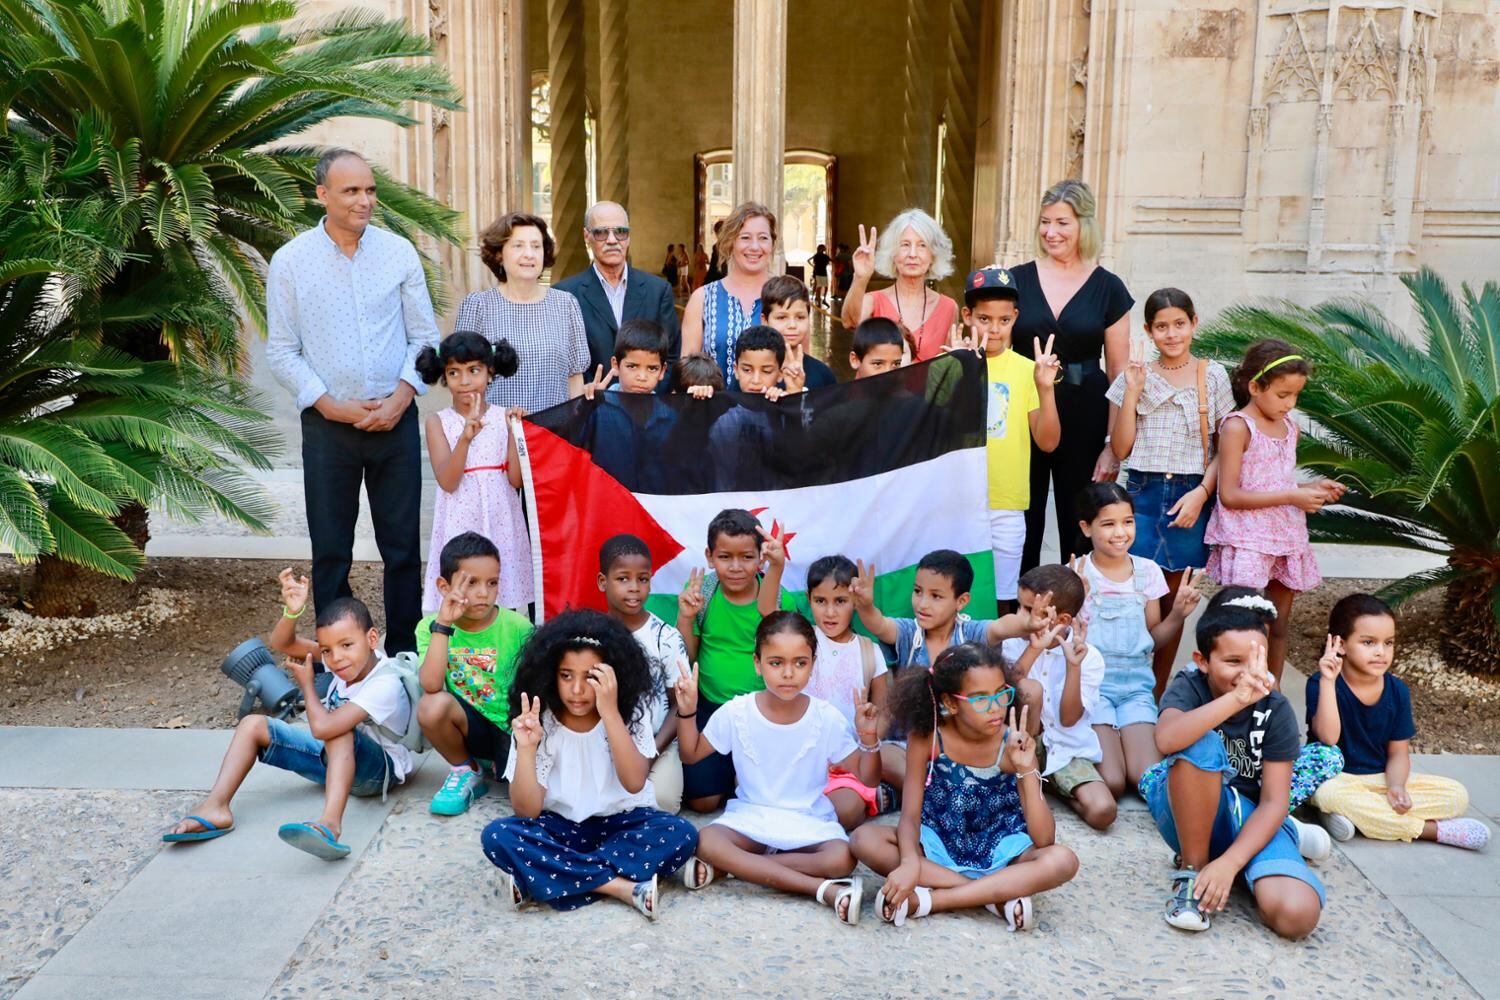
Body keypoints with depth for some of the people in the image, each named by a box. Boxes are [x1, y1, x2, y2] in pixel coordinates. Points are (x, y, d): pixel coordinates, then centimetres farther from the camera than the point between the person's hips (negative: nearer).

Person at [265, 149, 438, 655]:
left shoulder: (400, 252, 2)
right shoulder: (290, 261, -1)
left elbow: (425, 336, 5)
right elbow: (281, 351, 1)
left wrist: (400, 398, -9)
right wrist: (330, 405, -9)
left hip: (395, 419, 1)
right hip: (328, 425, -1)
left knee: (403, 548, 5)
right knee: (330, 553, 7)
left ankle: (405, 655, 17)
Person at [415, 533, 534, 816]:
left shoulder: (518, 628, -12)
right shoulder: (431, 627, -9)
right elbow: (431, 685, -26)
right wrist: (443, 623, -29)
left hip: (512, 728, 0)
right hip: (470, 726, 1)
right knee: (432, 705, -32)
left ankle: (501, 766, 13)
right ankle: (466, 773, -1)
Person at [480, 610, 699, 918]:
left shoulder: (631, 710, -11)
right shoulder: (541, 720, -11)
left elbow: (634, 783, -26)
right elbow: (527, 812, -16)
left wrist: (610, 712, -33)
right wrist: (526, 748, -31)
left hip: (621, 824, 0)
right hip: (560, 827, 0)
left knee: (681, 835, -30)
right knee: (498, 836, -28)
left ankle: (542, 880, -26)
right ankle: (624, 887, -28)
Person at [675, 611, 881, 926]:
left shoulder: (826, 718, -9)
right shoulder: (737, 712, -8)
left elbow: (867, 778, -4)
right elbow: (691, 755, 6)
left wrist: (868, 738, -23)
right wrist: (688, 712, -10)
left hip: (809, 822, 0)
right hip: (750, 816, 0)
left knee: (843, 859, -32)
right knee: (706, 841, -33)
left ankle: (731, 866, -20)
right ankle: (822, 889, -32)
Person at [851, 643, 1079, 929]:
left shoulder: (1013, 745, -15)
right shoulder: (927, 737, -15)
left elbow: (1043, 840, -19)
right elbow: (910, 816, -17)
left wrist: (1026, 770, -31)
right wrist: (910, 862, -38)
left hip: (1000, 853, 0)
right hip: (938, 849, 0)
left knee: (1063, 861, -30)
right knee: (864, 839, -26)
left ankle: (926, 900, -29)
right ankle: (1000, 895, -24)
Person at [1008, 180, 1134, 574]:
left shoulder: (1108, 288, 2)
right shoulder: (1017, 280, 3)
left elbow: (1119, 374, 3)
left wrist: (1115, 444, -3)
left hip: (1085, 422, 0)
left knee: (1079, 528, 8)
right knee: (1021, 528, 6)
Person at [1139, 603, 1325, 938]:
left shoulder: (1276, 710, -8)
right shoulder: (1188, 687, -12)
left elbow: (1274, 801, -12)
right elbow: (1166, 740, -36)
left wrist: (1229, 862, -26)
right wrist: (1238, 698, -46)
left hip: (1249, 817, 1)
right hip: (1188, 814, -1)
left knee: (1298, 914, -28)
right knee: (1201, 744, -33)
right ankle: (1192, 869, -17)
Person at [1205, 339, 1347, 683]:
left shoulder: (1290, 428, 12)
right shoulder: (1237, 427, -11)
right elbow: (1229, 495, -17)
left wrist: (1312, 489, 0)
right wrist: (1291, 496, -19)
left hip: (1287, 538, 7)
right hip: (1247, 542, -7)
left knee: (1279, 624, 14)